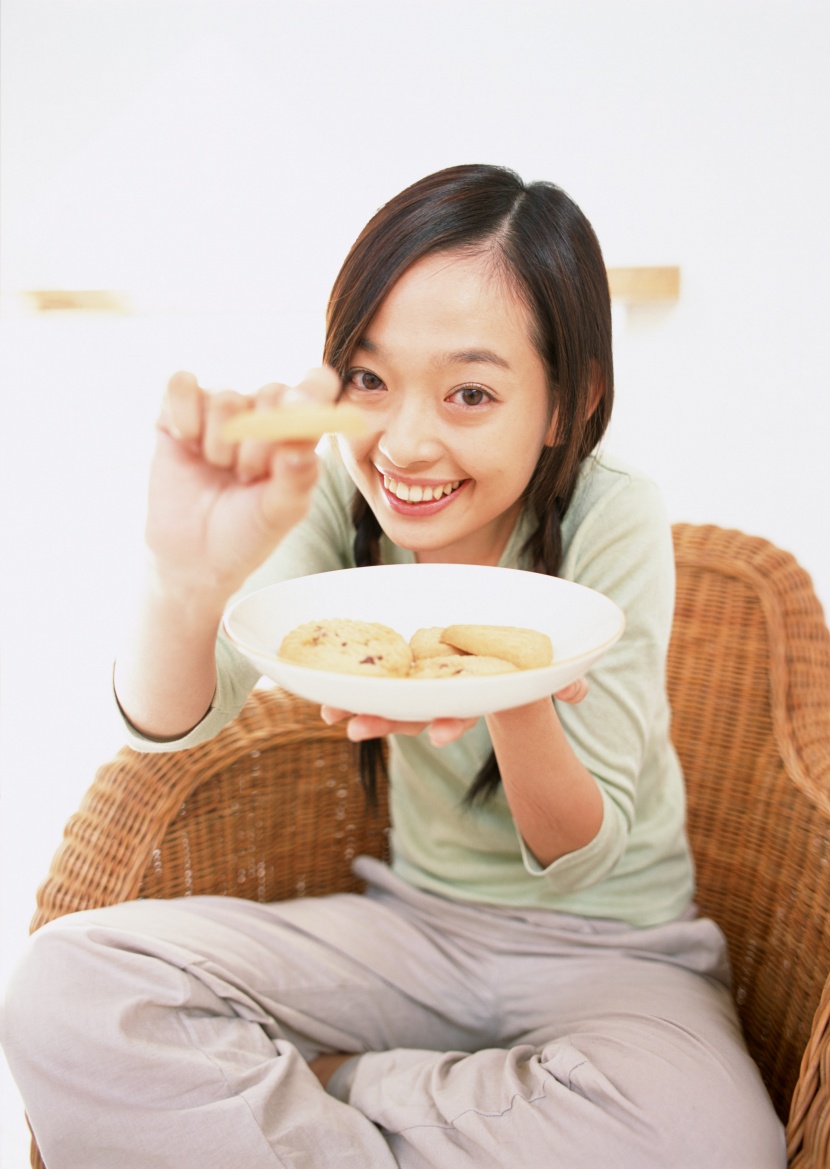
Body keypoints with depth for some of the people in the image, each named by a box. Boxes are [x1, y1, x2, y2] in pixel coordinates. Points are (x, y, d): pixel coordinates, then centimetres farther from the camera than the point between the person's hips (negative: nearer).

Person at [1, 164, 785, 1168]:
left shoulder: (611, 520, -19)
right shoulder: (345, 488, -10)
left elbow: (582, 857, -16)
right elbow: (167, 723, -19)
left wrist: (515, 697, -38)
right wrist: (191, 579, -41)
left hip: (614, 946, 0)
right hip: (416, 919, 1)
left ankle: (300, 1087, -11)